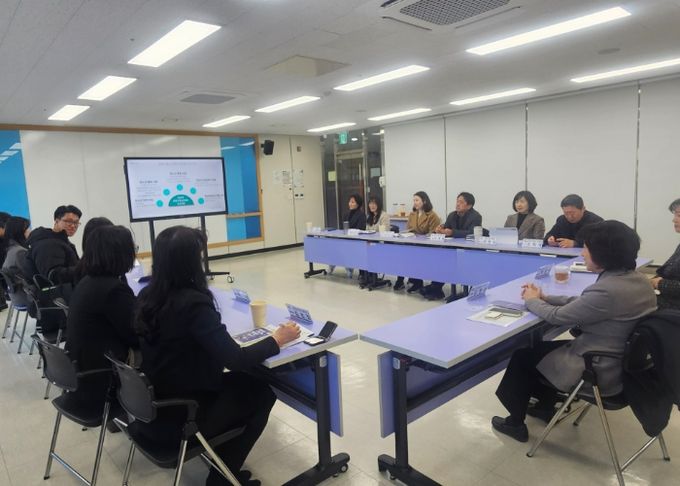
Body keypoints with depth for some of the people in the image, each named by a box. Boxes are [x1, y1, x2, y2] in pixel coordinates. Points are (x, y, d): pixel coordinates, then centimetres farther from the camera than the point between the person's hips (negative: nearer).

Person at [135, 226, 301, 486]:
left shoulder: (147, 296, -3)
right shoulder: (193, 303, -27)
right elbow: (236, 360, -27)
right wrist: (277, 339, -13)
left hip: (151, 404, 8)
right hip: (179, 417, -8)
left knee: (238, 381, 22)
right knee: (262, 393, 9)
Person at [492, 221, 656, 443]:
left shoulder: (608, 290, -32)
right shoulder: (635, 278, -2)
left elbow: (558, 316, -19)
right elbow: (581, 302, 9)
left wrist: (531, 301, -1)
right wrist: (544, 297, 5)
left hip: (597, 372, -9)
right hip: (622, 361, 9)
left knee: (522, 356, 9)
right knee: (541, 346, 25)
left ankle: (516, 422, 26)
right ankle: (546, 405, 40)